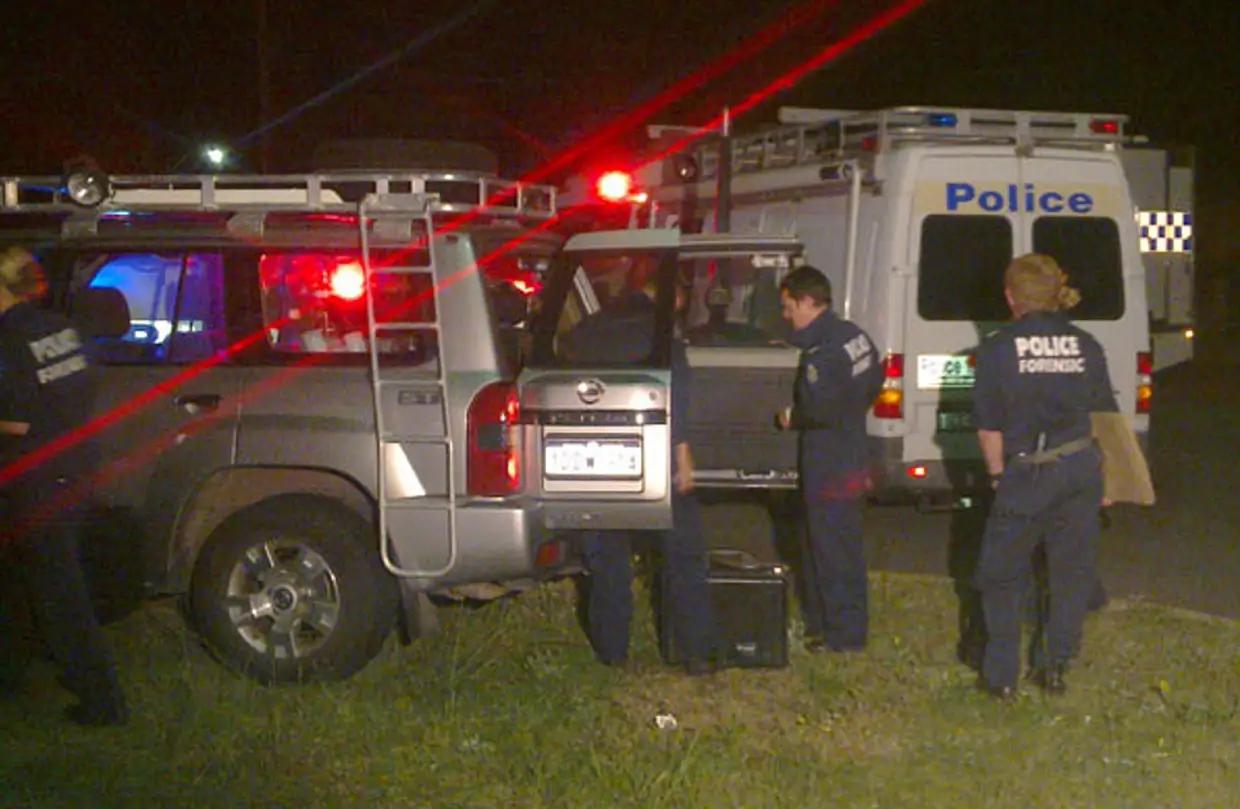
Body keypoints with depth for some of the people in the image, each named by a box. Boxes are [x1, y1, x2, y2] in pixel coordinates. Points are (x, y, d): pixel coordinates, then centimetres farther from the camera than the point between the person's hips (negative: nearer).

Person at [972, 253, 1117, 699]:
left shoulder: (997, 349, -6)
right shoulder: (1085, 345, 4)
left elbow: (989, 426, -5)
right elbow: (1105, 415, 9)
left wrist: (998, 475, 7)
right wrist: (1105, 477, 17)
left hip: (1027, 474, -3)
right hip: (1082, 469, 3)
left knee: (1003, 575, 12)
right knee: (1072, 570, 15)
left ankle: (1001, 675, 13)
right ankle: (1056, 666, 18)